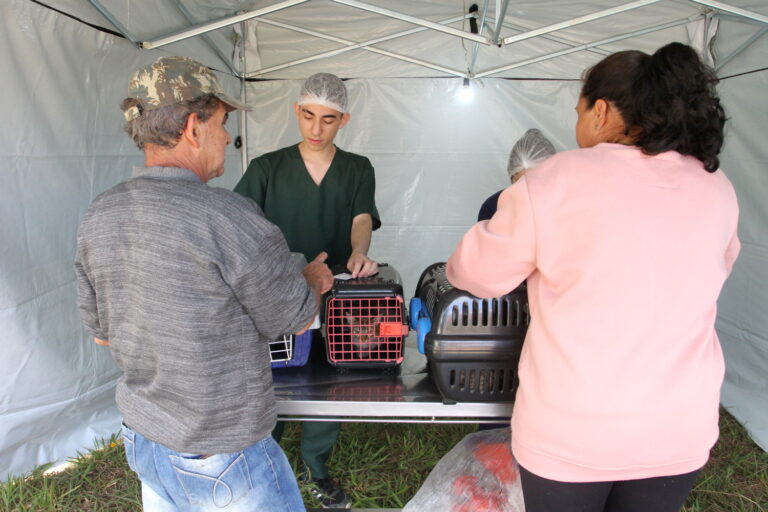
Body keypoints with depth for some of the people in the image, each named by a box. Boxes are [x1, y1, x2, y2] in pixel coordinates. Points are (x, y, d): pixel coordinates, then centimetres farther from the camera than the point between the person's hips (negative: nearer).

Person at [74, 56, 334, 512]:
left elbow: (101, 330, 7)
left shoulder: (98, 218, -5)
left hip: (143, 439, 7)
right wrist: (313, 281, 7)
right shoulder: (229, 218, -26)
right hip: (222, 459, -7)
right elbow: (295, 321, -13)